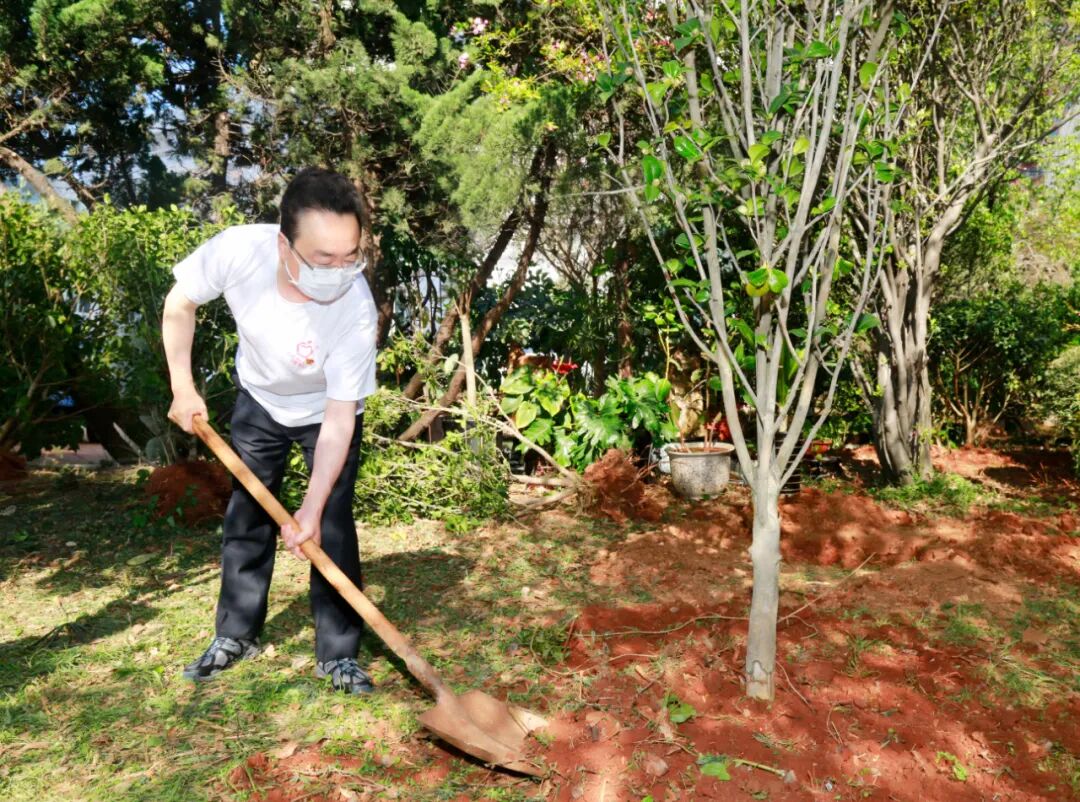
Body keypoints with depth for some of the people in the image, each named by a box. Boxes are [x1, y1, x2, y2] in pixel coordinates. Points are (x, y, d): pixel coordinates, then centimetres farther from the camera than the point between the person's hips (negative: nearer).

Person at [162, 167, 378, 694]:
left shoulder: (356, 309, -38)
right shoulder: (237, 251, -34)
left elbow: (339, 419, -31)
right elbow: (179, 304, -11)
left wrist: (311, 510, -36)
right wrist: (183, 388, -13)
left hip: (327, 409, -3)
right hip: (259, 399, 3)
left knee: (332, 525, -9)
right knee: (246, 515, 10)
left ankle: (338, 654, 5)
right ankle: (236, 635, 27)